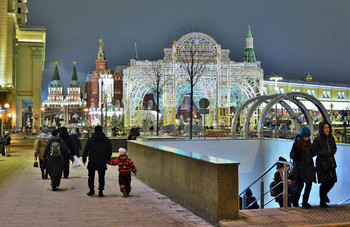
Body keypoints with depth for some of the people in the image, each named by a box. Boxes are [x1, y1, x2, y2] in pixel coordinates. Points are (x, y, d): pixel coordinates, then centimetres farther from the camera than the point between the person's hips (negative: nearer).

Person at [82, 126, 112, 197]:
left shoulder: (90, 139, -4)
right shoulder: (107, 140, 4)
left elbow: (86, 150, -2)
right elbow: (110, 151, 10)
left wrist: (84, 159, 7)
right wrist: (108, 158, 23)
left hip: (92, 162, -1)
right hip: (102, 162, 1)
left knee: (91, 176, 13)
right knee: (101, 177, 6)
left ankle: (91, 190, 16)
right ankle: (100, 191, 3)